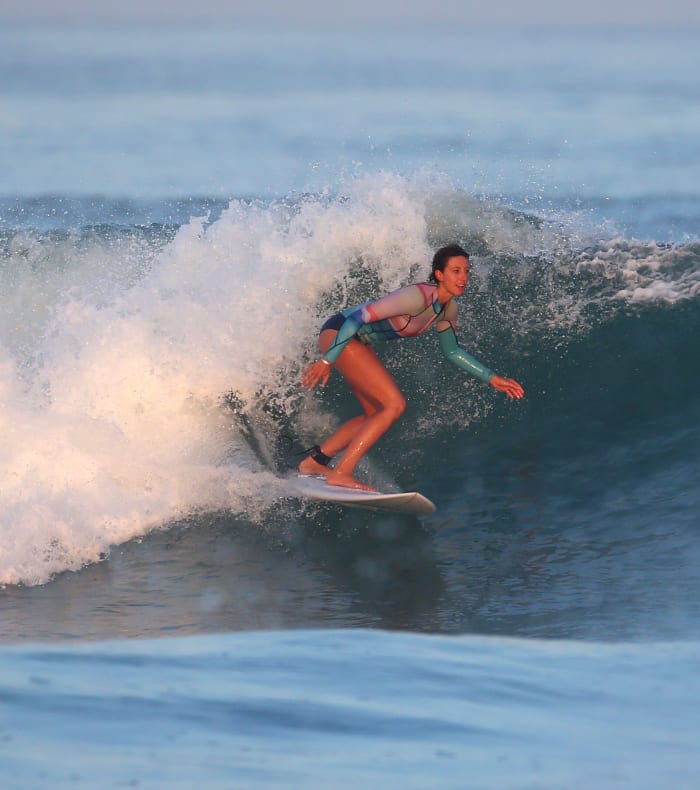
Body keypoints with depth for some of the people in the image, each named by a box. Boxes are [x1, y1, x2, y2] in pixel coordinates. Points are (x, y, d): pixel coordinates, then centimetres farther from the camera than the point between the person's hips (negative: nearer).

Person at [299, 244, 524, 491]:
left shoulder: (448, 308, 2)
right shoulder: (420, 297, -27)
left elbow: (452, 351, 18)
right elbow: (360, 316, -28)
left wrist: (492, 378, 13)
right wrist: (327, 360, -28)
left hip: (360, 342, 10)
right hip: (338, 334, -10)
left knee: (376, 414, 15)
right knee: (395, 405, -15)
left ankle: (314, 461, 22)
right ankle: (341, 473, -14)